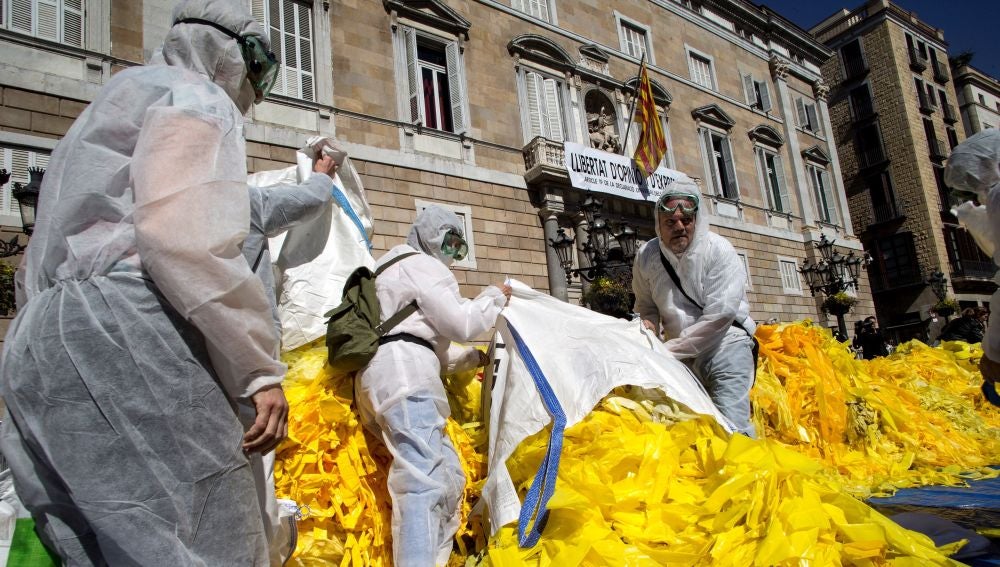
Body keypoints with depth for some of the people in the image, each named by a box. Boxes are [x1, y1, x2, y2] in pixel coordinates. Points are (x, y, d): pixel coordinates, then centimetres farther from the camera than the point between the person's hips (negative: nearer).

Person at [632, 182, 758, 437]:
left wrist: (671, 349, -19)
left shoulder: (718, 249, -13)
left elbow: (721, 313, -20)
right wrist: (649, 325, -9)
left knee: (730, 426, -16)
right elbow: (646, 306, 15)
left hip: (725, 343, -4)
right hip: (681, 355, 5)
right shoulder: (646, 256, 0)